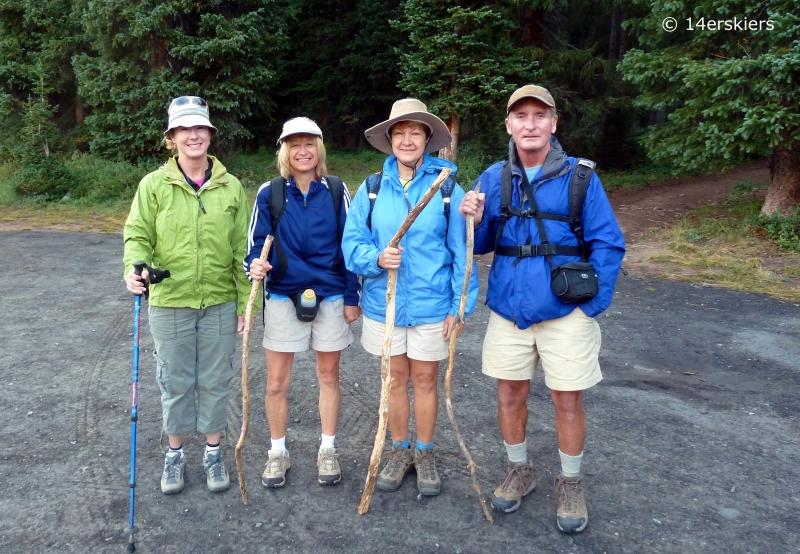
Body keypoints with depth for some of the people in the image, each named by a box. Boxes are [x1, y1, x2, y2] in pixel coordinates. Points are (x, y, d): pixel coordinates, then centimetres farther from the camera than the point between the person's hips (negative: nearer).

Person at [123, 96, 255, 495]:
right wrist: (135, 269, -26)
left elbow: (242, 249, 2)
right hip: (169, 303, 0)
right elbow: (138, 236, -4)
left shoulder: (231, 187, -1)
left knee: (215, 381, 12)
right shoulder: (154, 185, -3)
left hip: (220, 303, 1)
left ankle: (213, 451, 31)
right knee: (175, 382, 13)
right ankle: (175, 453, 33)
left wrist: (246, 303, 1)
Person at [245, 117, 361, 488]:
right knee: (276, 382, 5)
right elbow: (256, 243, -1)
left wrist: (352, 297, 1)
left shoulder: (336, 190, -1)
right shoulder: (270, 192, -4)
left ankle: (327, 450, 30)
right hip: (283, 297, 0)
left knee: (329, 376, 12)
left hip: (330, 297, 1)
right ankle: (278, 452, 27)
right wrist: (256, 265, -24)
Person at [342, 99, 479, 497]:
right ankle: (400, 450, 34)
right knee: (395, 379, 14)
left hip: (431, 304, -1)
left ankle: (425, 454, 31)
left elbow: (461, 251, -4)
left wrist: (459, 305, -7)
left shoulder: (447, 189, -6)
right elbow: (351, 243, -1)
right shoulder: (371, 189, -1)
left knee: (425, 380, 11)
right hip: (383, 303, 2)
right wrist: (376, 258, -22)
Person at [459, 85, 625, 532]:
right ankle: (520, 472, 36)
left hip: (565, 311, -3)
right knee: (510, 395, 13)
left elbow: (609, 244, -7)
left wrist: (594, 304, -13)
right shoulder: (493, 178, 3)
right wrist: (476, 220, -14)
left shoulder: (579, 177, -6)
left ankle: (571, 484, 30)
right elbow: (483, 245, 7)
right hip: (508, 308, 3)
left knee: (568, 400, 8)